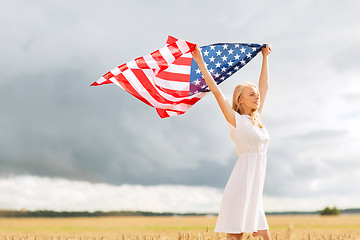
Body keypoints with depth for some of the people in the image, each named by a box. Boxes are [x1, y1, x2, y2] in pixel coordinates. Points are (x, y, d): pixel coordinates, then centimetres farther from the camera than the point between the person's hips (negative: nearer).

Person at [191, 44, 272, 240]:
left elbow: (264, 85, 25)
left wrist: (265, 58, 32)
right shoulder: (236, 120, -3)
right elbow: (216, 91, -10)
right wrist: (201, 64, -11)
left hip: (255, 188, 8)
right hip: (241, 183, -8)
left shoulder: (256, 119, 16)